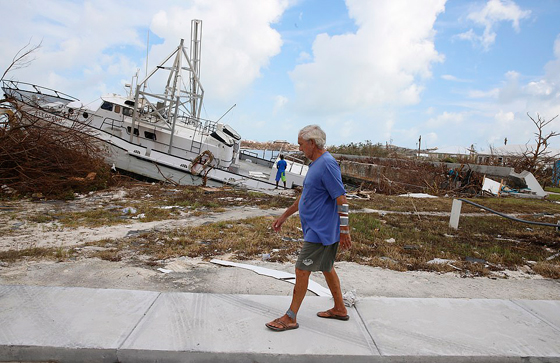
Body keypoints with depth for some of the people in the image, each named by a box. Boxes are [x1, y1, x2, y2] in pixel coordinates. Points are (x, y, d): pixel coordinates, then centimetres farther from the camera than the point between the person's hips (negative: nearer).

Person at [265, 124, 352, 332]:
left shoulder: (327, 164, -19)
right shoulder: (316, 164, 13)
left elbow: (342, 200, -22)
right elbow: (305, 196, 21)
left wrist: (344, 232, -20)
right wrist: (284, 216, 24)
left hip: (321, 231, -10)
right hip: (317, 228, 10)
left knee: (302, 270, -3)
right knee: (326, 268, 19)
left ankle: (290, 318, 10)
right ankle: (339, 309, 34)